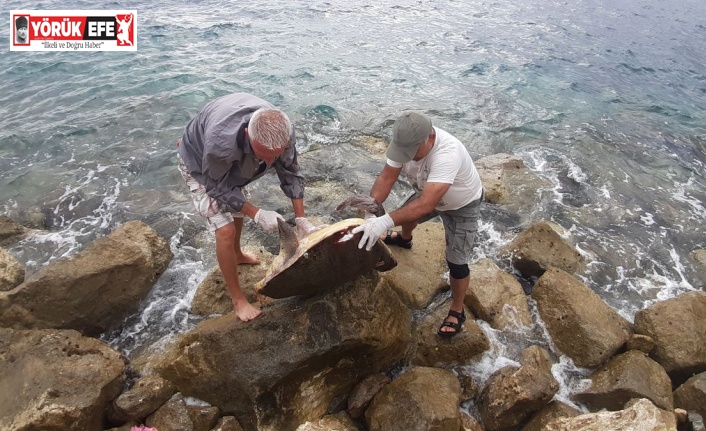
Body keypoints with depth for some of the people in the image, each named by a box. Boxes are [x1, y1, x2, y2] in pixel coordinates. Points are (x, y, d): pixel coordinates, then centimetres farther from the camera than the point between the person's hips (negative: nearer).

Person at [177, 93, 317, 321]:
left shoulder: (283, 133, -31)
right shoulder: (221, 141, -47)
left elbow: (291, 174, -15)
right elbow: (217, 187, -29)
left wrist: (301, 219, -18)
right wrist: (257, 214, -31)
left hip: (234, 162, 5)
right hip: (199, 161, -5)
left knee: (238, 210, 24)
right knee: (226, 230, -12)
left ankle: (237, 254, 54)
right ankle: (237, 297, 6)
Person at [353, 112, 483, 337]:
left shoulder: (448, 154, -47)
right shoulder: (406, 142, -27)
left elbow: (426, 204, -55)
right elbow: (386, 177, -23)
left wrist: (387, 221, -64)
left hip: (462, 205, -6)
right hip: (429, 193, 7)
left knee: (456, 261, -5)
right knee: (405, 214, 28)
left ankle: (457, 311, 21)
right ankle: (404, 239, 65)